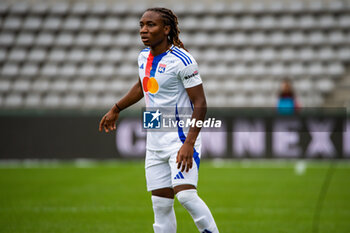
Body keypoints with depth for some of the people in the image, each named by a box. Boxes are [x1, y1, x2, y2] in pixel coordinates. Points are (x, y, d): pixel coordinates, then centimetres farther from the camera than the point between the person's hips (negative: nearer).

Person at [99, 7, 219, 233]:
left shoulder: (182, 60, -15)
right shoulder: (144, 56, 7)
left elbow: (200, 103, -17)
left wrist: (189, 143, -26)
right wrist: (116, 109, 35)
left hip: (181, 137, -7)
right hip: (155, 142, 7)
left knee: (185, 194, -23)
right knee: (161, 204, 6)